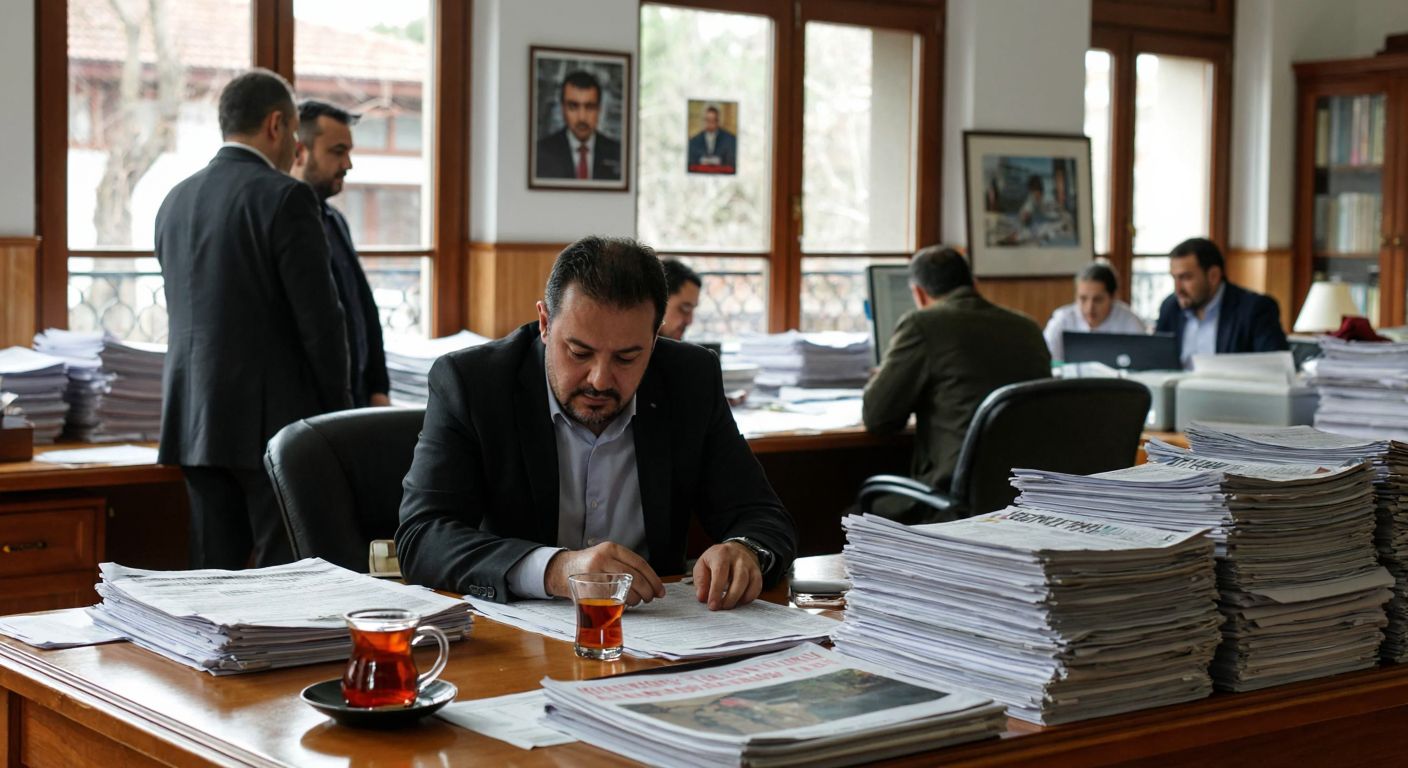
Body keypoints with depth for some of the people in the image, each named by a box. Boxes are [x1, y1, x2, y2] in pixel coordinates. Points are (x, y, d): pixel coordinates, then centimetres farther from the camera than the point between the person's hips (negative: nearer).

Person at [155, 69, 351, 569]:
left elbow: (186, 315, 16)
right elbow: (319, 317, -12)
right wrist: (338, 414, -1)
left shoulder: (175, 201, 12)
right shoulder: (285, 197, -10)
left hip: (194, 420, 7)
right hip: (272, 419, -7)